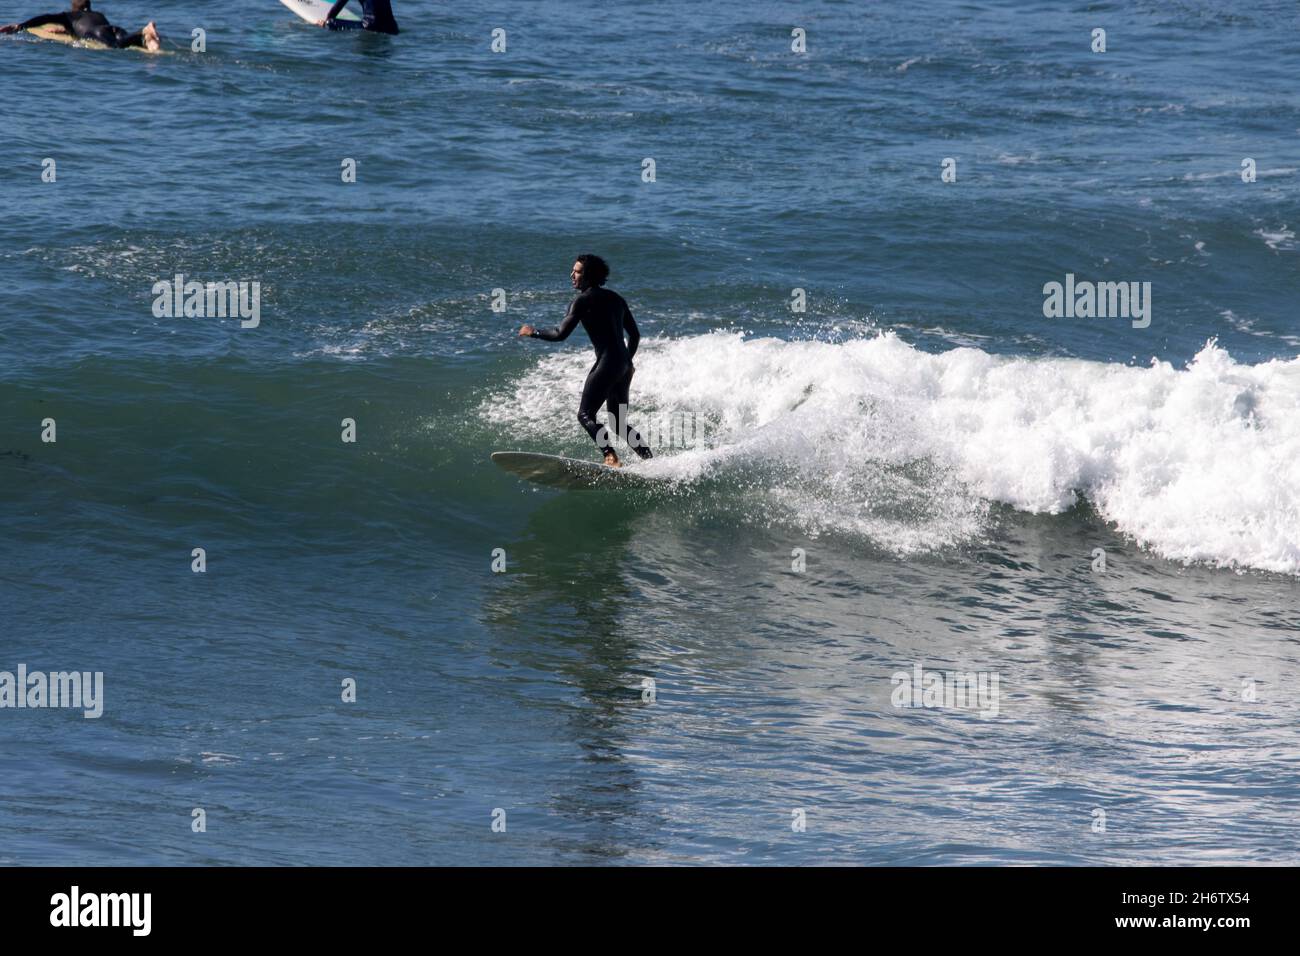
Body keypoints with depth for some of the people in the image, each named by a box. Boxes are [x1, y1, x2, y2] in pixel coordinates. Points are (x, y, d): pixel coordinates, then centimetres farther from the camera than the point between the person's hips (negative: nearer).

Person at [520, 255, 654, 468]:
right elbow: (635, 334, 22)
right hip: (624, 366, 8)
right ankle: (652, 461, 8)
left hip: (607, 362, -8)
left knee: (586, 414, -9)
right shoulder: (615, 298, 18)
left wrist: (533, 332, 6)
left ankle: (611, 457, -27)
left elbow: (561, 334, -9)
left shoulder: (583, 300, -5)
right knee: (619, 423, 15)